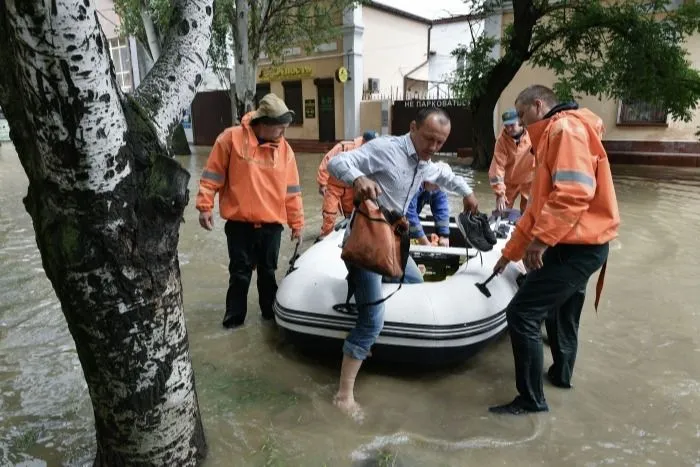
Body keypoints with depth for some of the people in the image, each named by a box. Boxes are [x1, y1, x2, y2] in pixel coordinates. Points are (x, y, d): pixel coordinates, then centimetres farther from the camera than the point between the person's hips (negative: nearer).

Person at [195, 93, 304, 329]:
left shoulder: (284, 149, 2)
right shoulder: (231, 138, -7)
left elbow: (292, 191, 5)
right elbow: (212, 175, -4)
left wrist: (297, 222, 7)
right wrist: (205, 206, -6)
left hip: (271, 224, 2)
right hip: (239, 223, -2)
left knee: (268, 271, 15)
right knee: (239, 273, 9)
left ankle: (271, 311, 31)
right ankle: (234, 315, 25)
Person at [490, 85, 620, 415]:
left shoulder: (566, 129, -13)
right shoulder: (552, 137, 20)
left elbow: (574, 192, -28)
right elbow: (539, 205, 22)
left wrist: (540, 239, -27)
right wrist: (510, 251, 23)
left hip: (576, 246, -11)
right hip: (578, 244, 11)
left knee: (521, 315, -9)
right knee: (560, 312, 26)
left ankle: (531, 399, 4)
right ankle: (561, 374, 46)